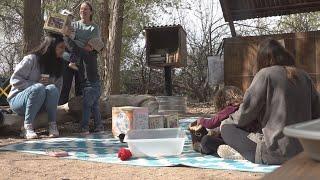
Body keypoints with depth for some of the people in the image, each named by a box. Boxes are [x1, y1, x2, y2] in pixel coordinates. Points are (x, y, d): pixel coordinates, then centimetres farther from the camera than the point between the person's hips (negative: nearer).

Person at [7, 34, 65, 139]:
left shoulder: (57, 65, 4)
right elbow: (15, 80, -15)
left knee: (52, 89, -27)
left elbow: (57, 88, 4)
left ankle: (53, 125, -27)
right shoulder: (32, 59, -13)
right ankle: (27, 127, -31)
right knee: (38, 88, -36)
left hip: (37, 103, 4)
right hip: (18, 100, -4)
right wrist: (35, 85, -22)